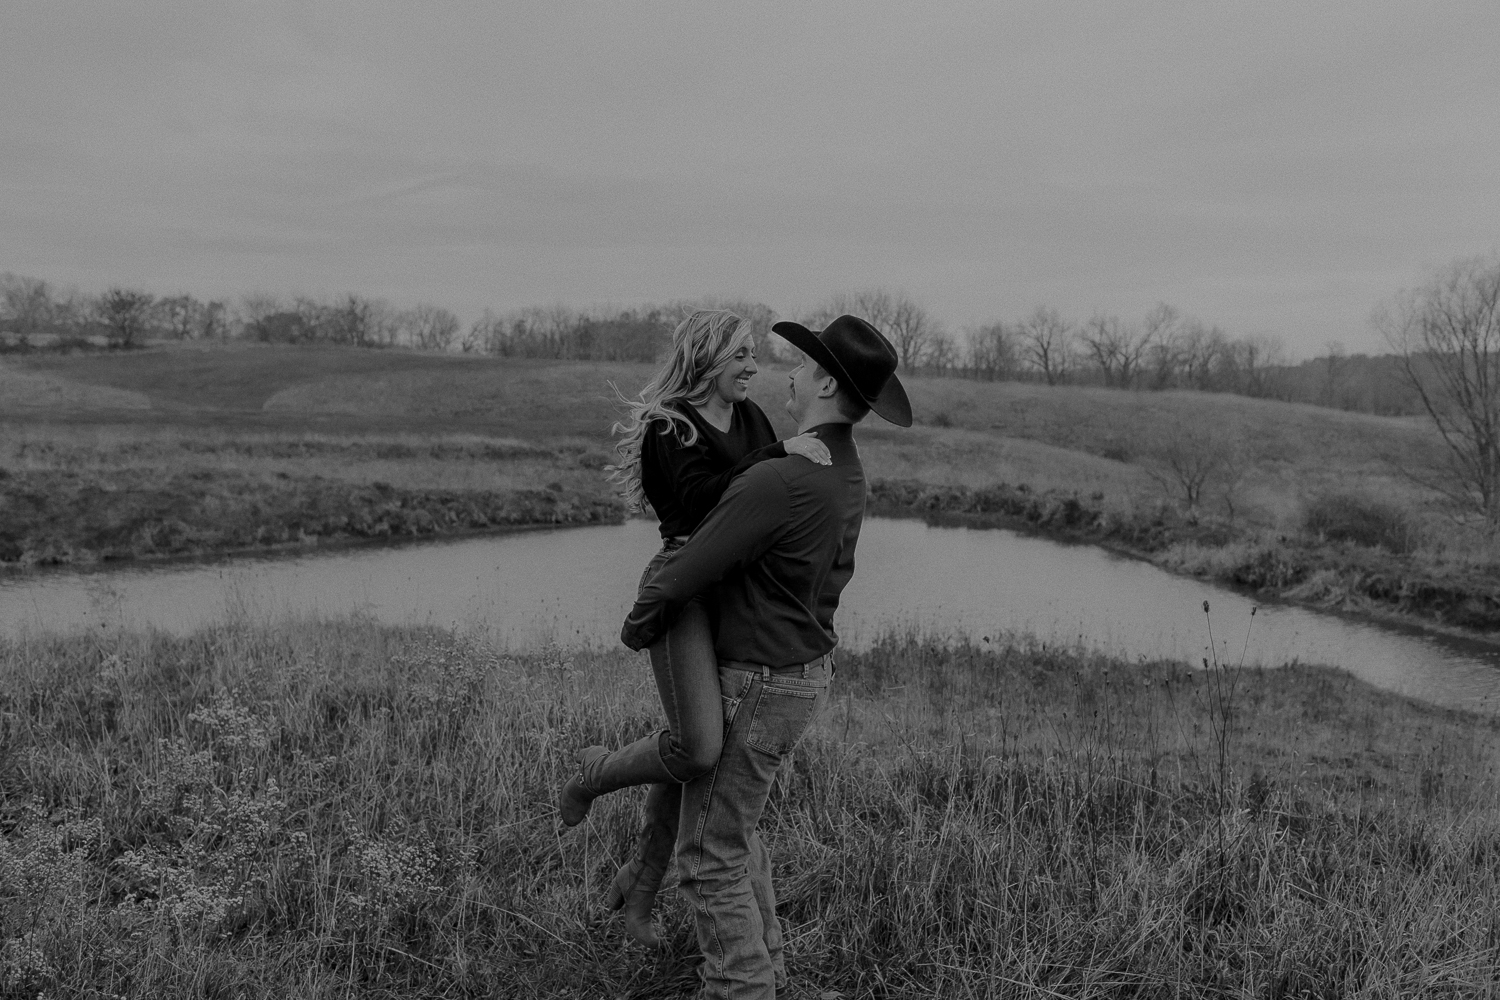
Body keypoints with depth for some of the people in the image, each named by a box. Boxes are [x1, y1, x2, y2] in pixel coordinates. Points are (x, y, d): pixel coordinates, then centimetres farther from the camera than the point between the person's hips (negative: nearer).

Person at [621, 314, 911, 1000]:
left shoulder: (777, 481, -28)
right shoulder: (847, 473, 4)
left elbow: (683, 575, -23)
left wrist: (637, 627, -1)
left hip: (757, 688, -10)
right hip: (802, 669, 10)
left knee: (709, 855, 2)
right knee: (732, 829, 24)